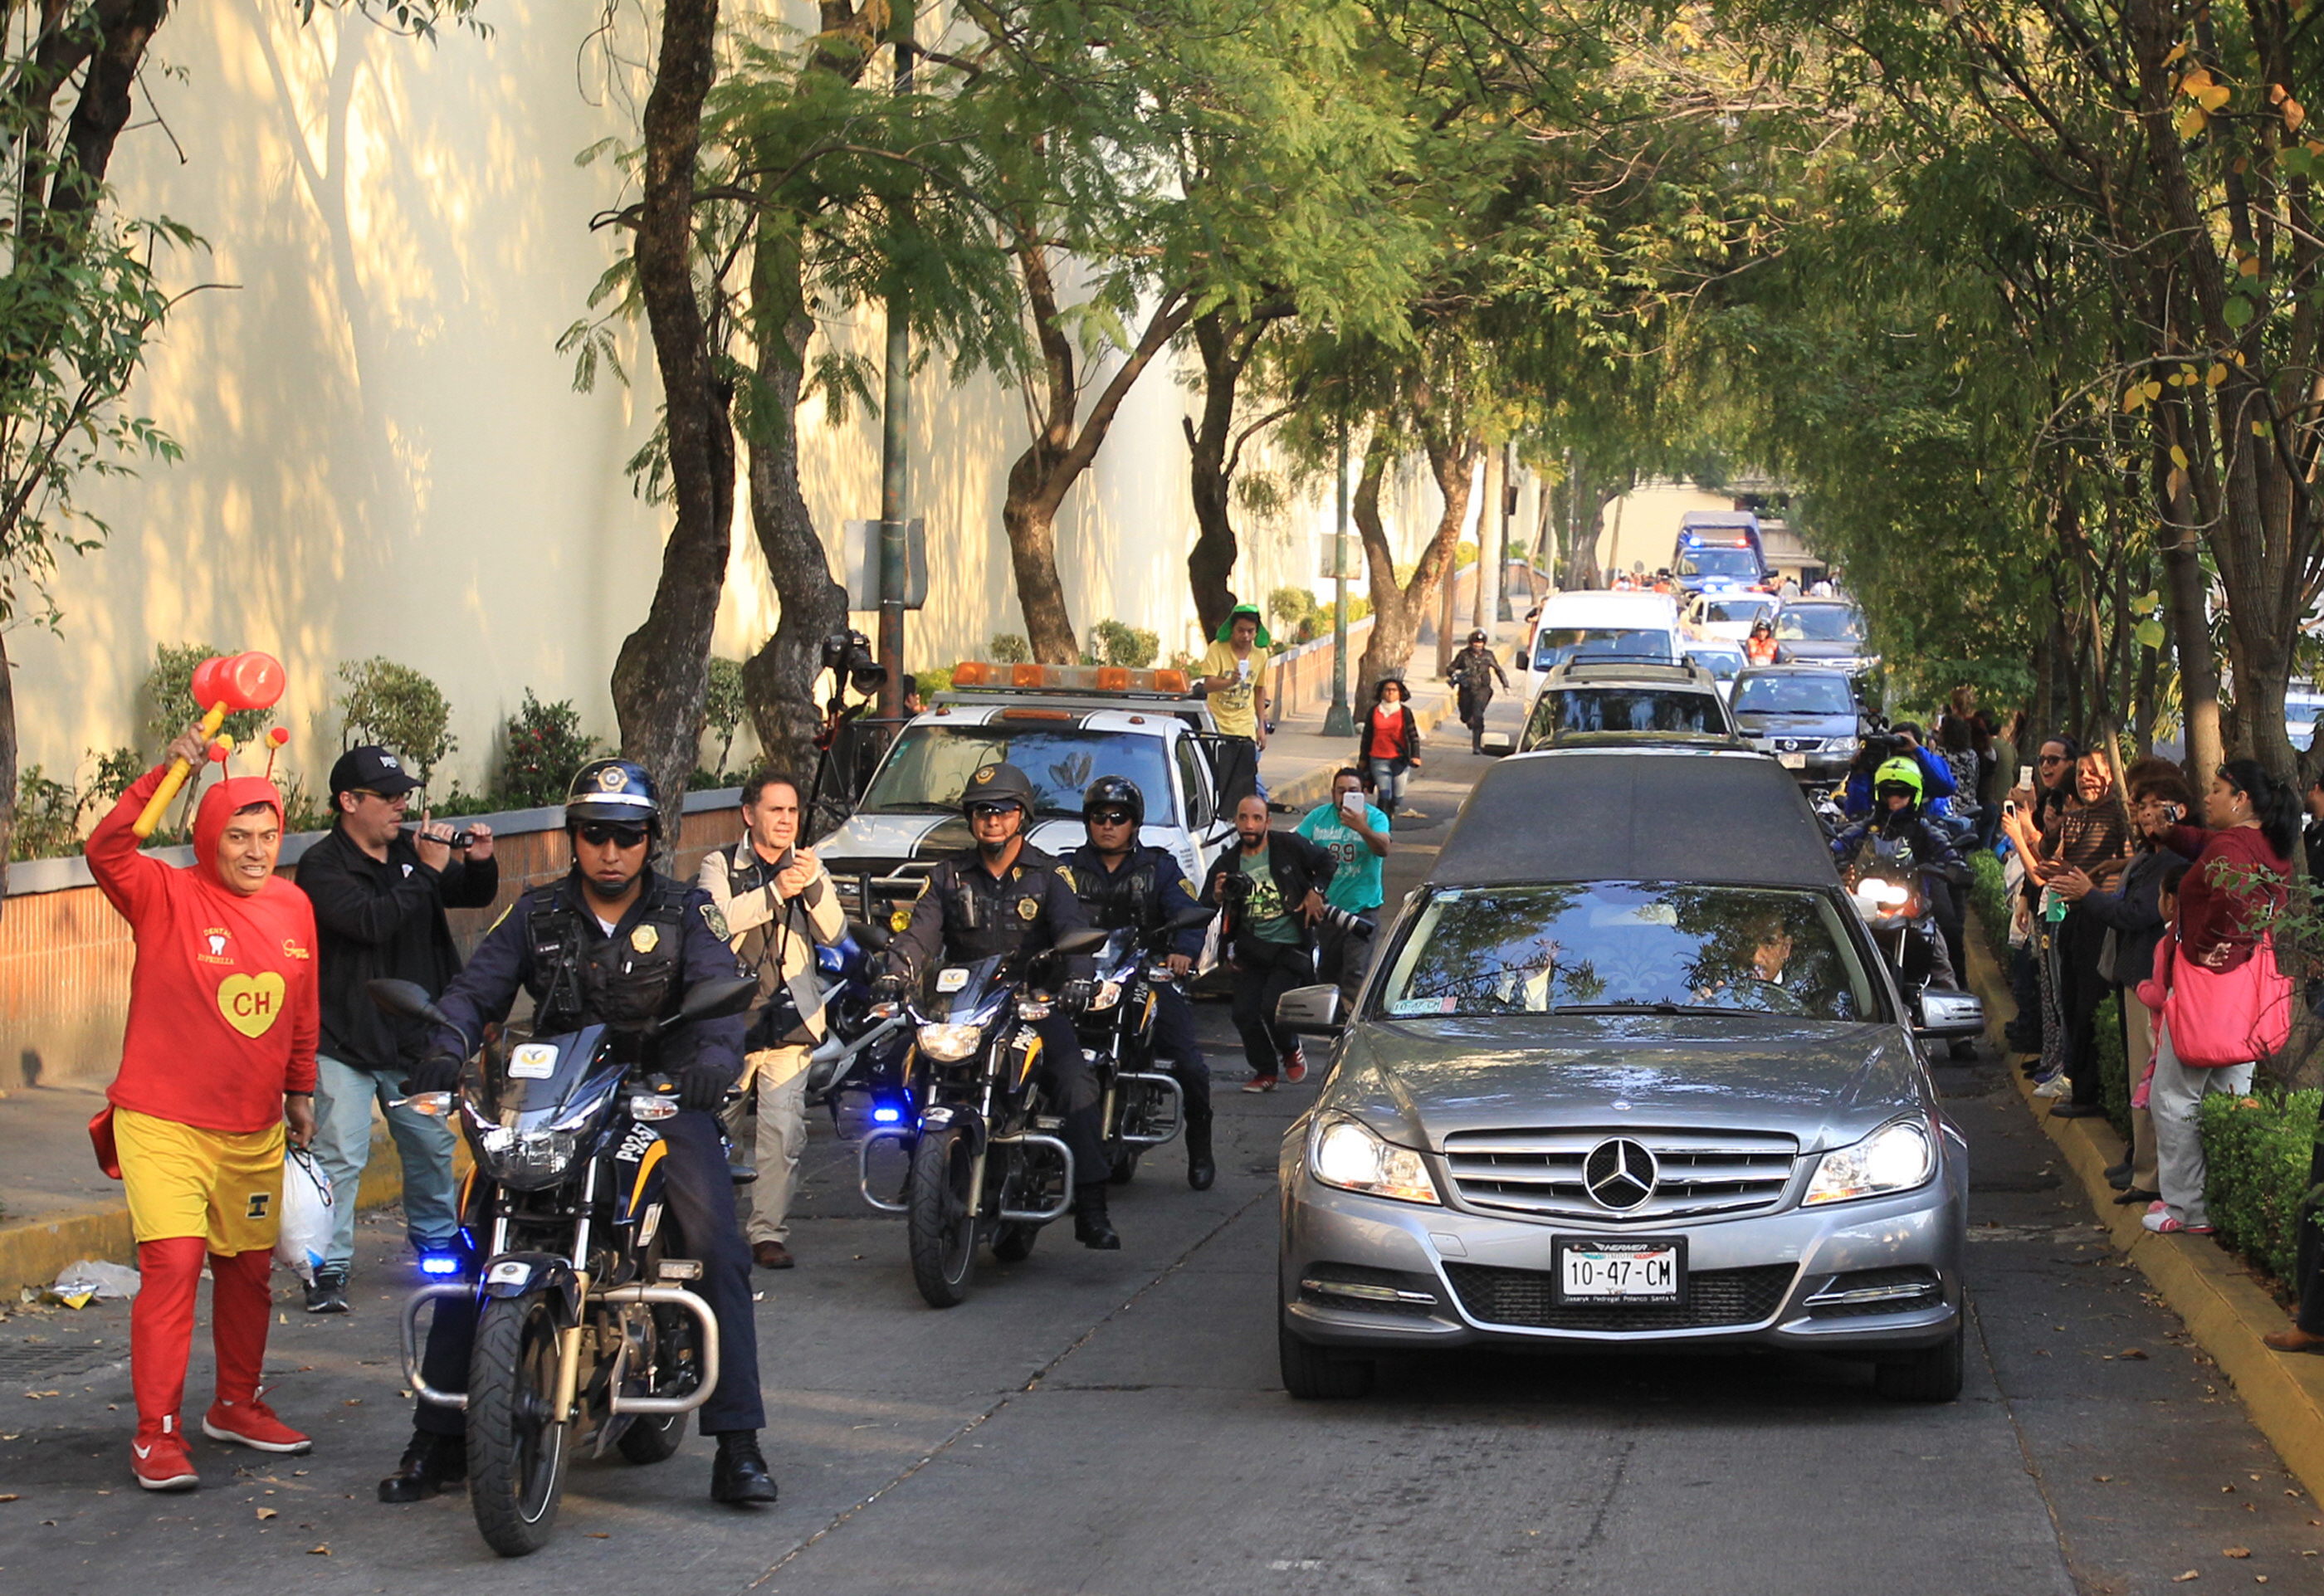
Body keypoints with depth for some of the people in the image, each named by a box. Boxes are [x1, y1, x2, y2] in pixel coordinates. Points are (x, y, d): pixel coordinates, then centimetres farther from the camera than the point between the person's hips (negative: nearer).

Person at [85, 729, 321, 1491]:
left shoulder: (293, 907, 7)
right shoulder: (167, 897, -9)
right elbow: (106, 851, -28)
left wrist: (301, 1092, 21)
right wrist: (165, 772, -33)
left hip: (255, 1129, 6)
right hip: (163, 1123, -5)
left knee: (249, 1270, 13)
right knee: (172, 1264, -15)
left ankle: (237, 1405, 32)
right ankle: (157, 1433, -10)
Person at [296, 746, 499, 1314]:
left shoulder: (409, 851, 8)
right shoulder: (323, 866, -11)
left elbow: (474, 895, 20)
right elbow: (372, 920, -26)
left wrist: (479, 863, -2)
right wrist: (427, 870, -23)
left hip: (413, 1039, 7)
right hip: (344, 1042, -6)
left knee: (433, 1148, 18)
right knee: (339, 1157, -10)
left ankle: (437, 1243, 38)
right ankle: (328, 1269, -4)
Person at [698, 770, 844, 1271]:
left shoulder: (808, 867, 11)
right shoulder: (720, 866, 3)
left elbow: (833, 934, -1)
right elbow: (716, 920, -17)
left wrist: (814, 887, -18)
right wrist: (774, 891, -26)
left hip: (788, 1020, 1)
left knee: (783, 1132, -8)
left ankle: (769, 1231, -1)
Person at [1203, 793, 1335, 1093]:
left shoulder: (1288, 846, -2)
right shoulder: (1226, 863, 4)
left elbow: (1325, 863, 8)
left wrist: (1315, 892, -6)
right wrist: (1218, 897, -17)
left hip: (1290, 947, -3)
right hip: (1251, 949, 3)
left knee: (1271, 1007, -18)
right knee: (1244, 1014, -7)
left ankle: (1290, 1052, 14)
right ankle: (1265, 1070, 16)